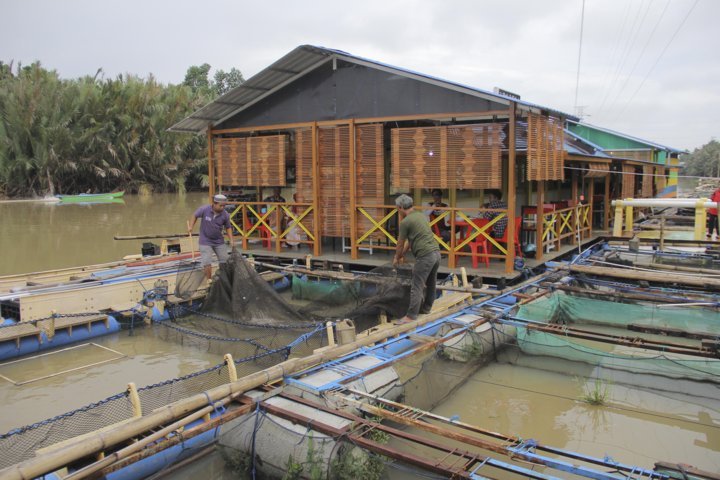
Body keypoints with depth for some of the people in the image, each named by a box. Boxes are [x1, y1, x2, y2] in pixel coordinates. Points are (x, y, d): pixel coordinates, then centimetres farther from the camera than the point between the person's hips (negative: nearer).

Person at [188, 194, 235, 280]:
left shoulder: (225, 214, -12)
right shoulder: (204, 209, -19)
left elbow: (228, 227, 2)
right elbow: (195, 216, 0)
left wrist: (231, 240, -6)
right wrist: (191, 226, -11)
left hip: (219, 241, 3)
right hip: (205, 241, -3)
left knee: (225, 261, 8)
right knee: (207, 263, -8)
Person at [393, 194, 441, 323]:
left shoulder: (405, 221, -7)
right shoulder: (421, 215, 19)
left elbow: (400, 244, 4)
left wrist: (397, 258, 21)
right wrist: (402, 255, 34)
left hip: (425, 256, -9)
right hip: (436, 253, 9)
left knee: (417, 287, -4)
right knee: (430, 284, 20)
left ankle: (411, 316, -2)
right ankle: (426, 308, 35)